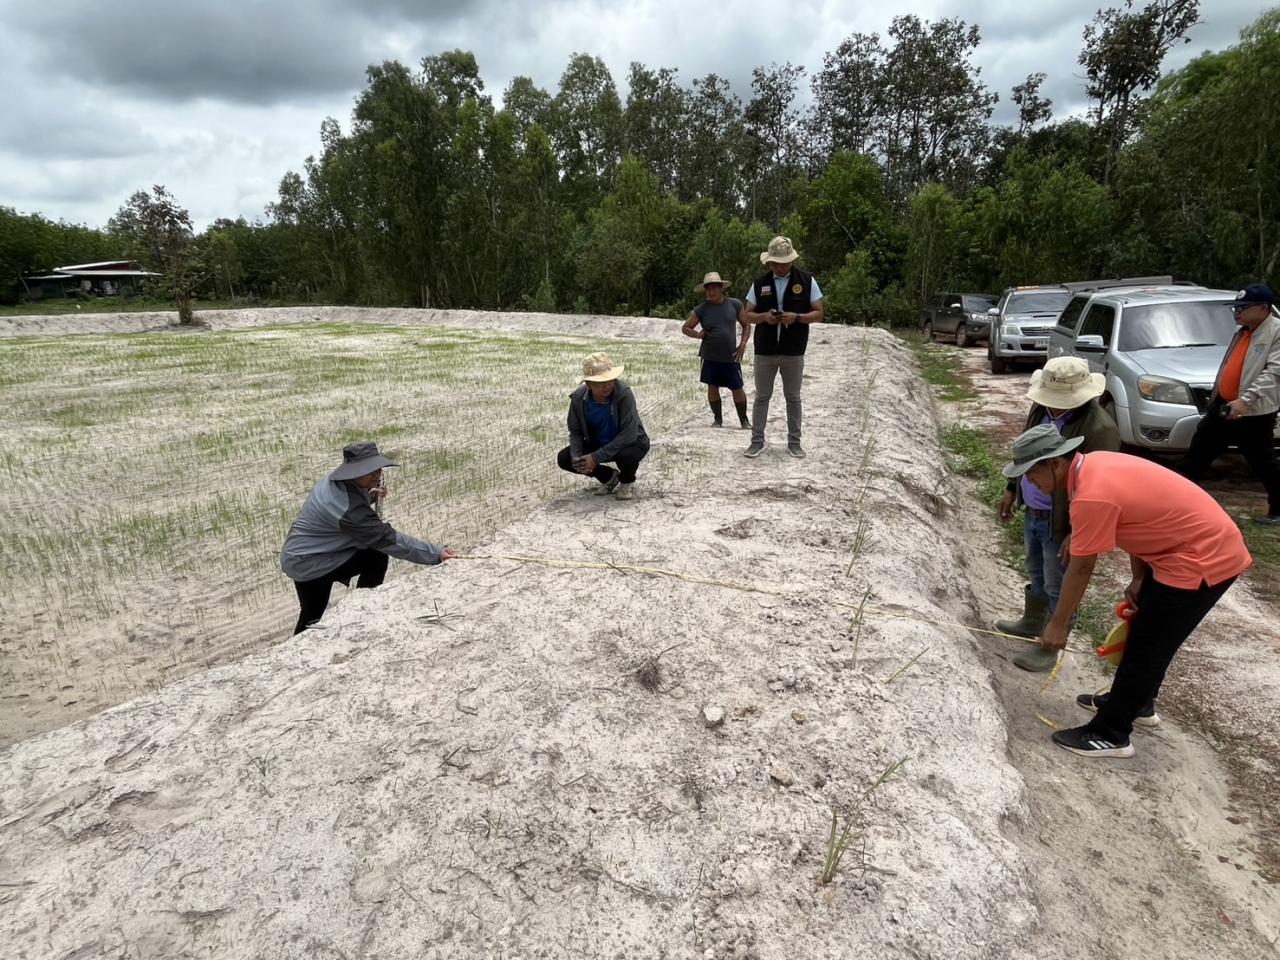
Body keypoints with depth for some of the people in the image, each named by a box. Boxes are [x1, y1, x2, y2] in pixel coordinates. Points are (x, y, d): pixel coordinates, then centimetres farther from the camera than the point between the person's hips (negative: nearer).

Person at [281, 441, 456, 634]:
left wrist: (370, 496, -2)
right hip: (307, 563, -10)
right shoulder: (349, 509, -35)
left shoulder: (335, 482, -5)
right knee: (376, 558, -13)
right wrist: (435, 553, -35)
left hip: (298, 555, 10)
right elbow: (388, 538, -35)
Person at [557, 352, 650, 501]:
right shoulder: (578, 398, -16)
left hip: (630, 442, -4)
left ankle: (627, 482, 0)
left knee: (627, 455, -39)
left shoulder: (624, 394, -29)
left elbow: (629, 435, -31)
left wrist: (596, 457, -31)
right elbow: (575, 432, -3)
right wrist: (576, 458, -22)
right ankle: (609, 476, 10)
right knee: (563, 459, -12)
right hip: (598, 443, 5)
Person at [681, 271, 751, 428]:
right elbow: (685, 328, 8)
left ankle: (744, 420, 17)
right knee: (712, 387, 6)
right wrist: (697, 334, -11)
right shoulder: (701, 309, 0)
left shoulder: (735, 305, 1)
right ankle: (717, 419, 23)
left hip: (731, 357, -1)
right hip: (710, 357, 1)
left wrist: (743, 343, -3)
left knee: (737, 389, 1)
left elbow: (746, 325, 10)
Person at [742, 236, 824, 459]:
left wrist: (796, 317, -18)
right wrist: (764, 316, -14)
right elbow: (746, 315, 6)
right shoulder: (760, 283, 4)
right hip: (764, 351, 1)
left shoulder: (807, 281, 0)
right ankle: (757, 441, 13)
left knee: (793, 398, 8)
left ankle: (794, 442, 17)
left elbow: (818, 314, 0)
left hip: (793, 353, -1)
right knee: (762, 396, 6)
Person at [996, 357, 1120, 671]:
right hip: (1033, 513, 8)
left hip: (1061, 523, -8)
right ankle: (1031, 623, 46)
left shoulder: (1099, 429, -27)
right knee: (1036, 575, 26)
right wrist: (1012, 489, 17)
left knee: (1058, 588, 9)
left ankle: (1049, 647, 25)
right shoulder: (1043, 408, -2)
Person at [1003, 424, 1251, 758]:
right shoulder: (1096, 464, 1)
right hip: (1208, 544, 10)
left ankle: (1110, 734, 13)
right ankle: (1136, 703, 42)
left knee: (1145, 646, 0)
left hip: (1203, 560, -10)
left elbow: (1081, 569, -20)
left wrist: (1058, 624, -9)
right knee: (1145, 634, 22)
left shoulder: (1092, 496, -28)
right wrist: (1139, 578, 8)